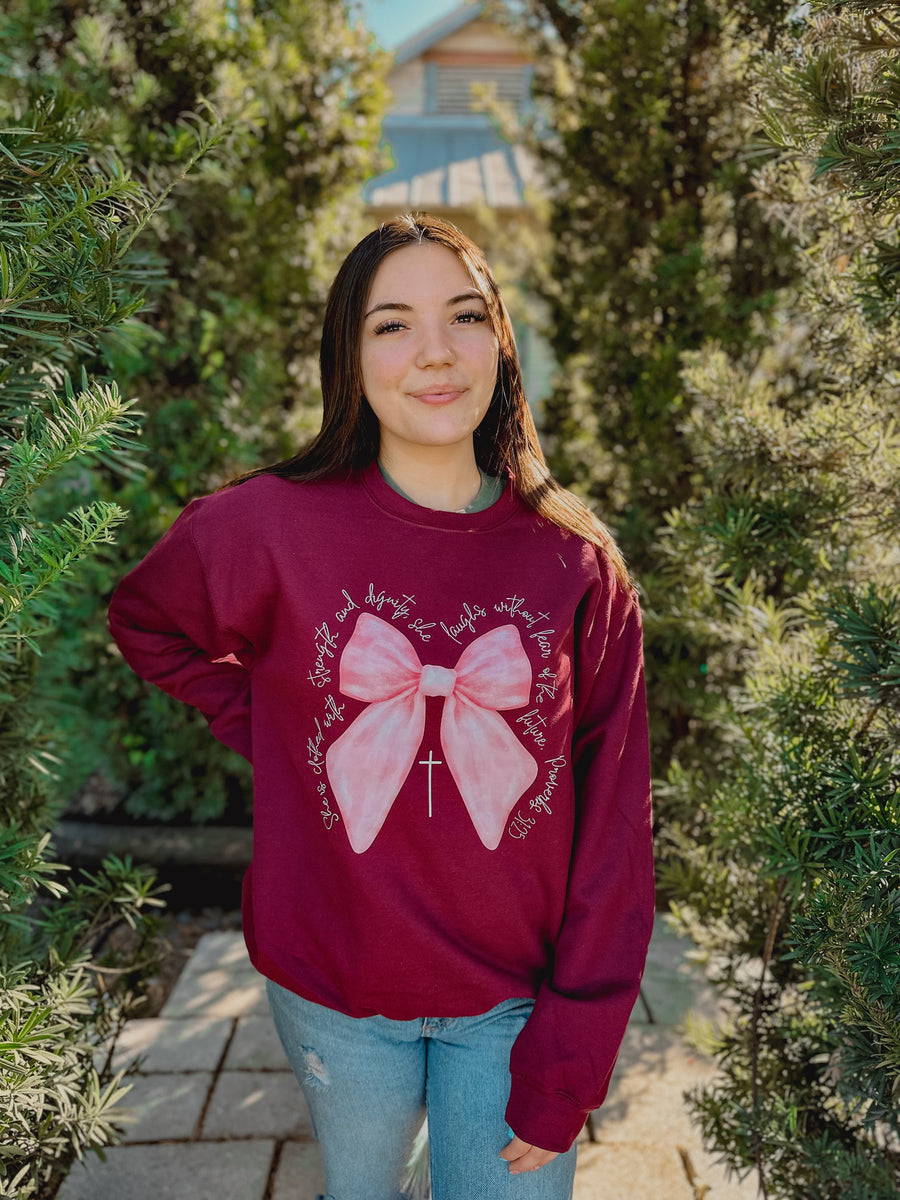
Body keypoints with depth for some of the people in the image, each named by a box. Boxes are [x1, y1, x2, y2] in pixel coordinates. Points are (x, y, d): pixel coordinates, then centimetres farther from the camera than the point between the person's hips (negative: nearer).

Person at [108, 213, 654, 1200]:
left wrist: (568, 1065, -8)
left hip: (516, 1000, 0)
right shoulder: (270, 525, -12)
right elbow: (144, 620, 10)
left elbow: (611, 832, -7)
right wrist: (264, 733, -4)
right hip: (333, 991, 1)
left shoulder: (579, 565, -9)